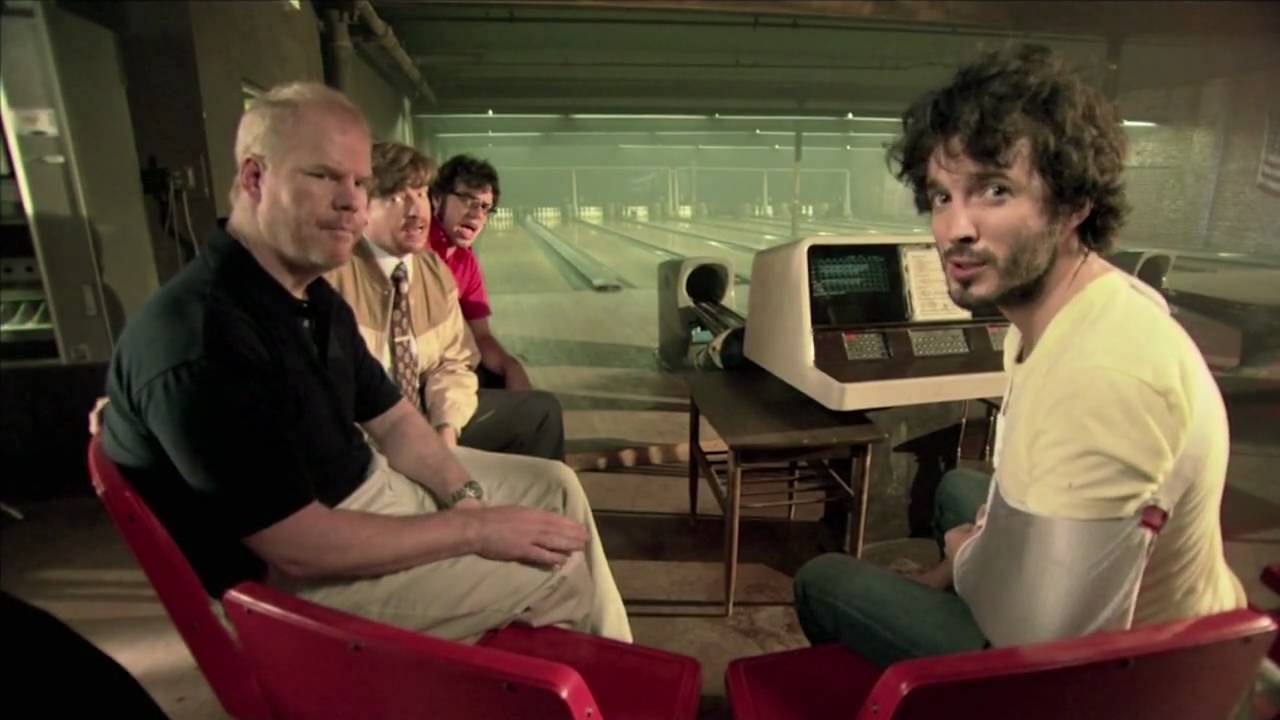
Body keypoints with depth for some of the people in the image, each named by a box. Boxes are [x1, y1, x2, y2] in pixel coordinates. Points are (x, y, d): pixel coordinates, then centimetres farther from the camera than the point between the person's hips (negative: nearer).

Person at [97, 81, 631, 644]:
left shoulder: (314, 298, 2)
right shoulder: (199, 340, -29)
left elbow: (393, 420, 6)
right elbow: (300, 546, -29)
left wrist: (464, 496, -10)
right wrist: (474, 529, -23)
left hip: (373, 484, 9)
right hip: (302, 576, -9)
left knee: (555, 486, 11)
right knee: (559, 566, -8)